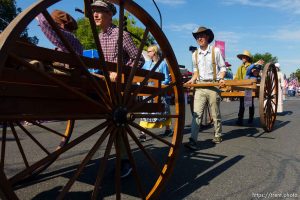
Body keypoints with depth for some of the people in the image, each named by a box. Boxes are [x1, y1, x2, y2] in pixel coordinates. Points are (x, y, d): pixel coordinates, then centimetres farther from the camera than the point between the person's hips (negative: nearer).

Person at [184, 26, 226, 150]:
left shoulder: (215, 51, 2)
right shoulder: (195, 54, 12)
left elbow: (222, 67, 5)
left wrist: (221, 79, -11)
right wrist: (192, 80, 5)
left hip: (213, 85, -2)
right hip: (199, 86, 2)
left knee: (215, 114, 8)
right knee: (196, 113, -9)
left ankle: (218, 136, 27)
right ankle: (193, 141, -12)